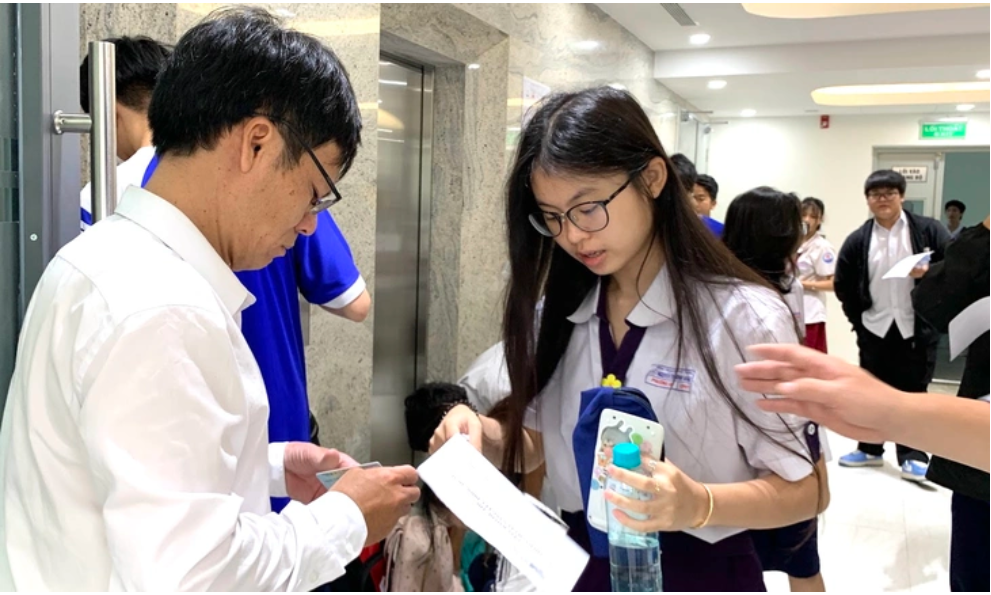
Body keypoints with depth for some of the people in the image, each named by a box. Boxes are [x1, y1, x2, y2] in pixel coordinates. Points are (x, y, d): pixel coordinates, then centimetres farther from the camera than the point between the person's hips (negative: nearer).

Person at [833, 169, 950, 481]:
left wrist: (930, 273, -21)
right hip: (874, 329, 3)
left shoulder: (929, 230, -3)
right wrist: (858, 318, 6)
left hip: (917, 328, -2)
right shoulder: (858, 240, 2)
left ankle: (913, 456, 14)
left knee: (913, 391, 5)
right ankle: (869, 449, 26)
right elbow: (842, 285, 8)